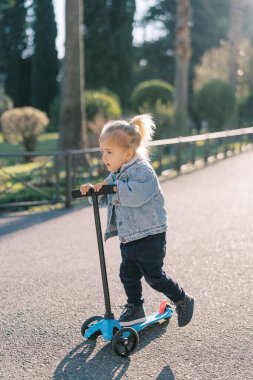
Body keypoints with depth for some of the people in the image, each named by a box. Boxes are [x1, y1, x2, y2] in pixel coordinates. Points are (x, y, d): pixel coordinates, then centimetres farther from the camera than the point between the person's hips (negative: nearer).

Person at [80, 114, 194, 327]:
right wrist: (93, 191, -7)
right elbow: (105, 199, 13)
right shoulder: (116, 175, 11)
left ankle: (183, 301, 19)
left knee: (154, 276, 0)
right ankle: (135, 309, 27)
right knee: (128, 274, 11)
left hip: (149, 237, -8)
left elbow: (135, 196, -34)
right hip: (128, 238, 8)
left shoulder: (143, 171, -17)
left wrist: (115, 188, -23)